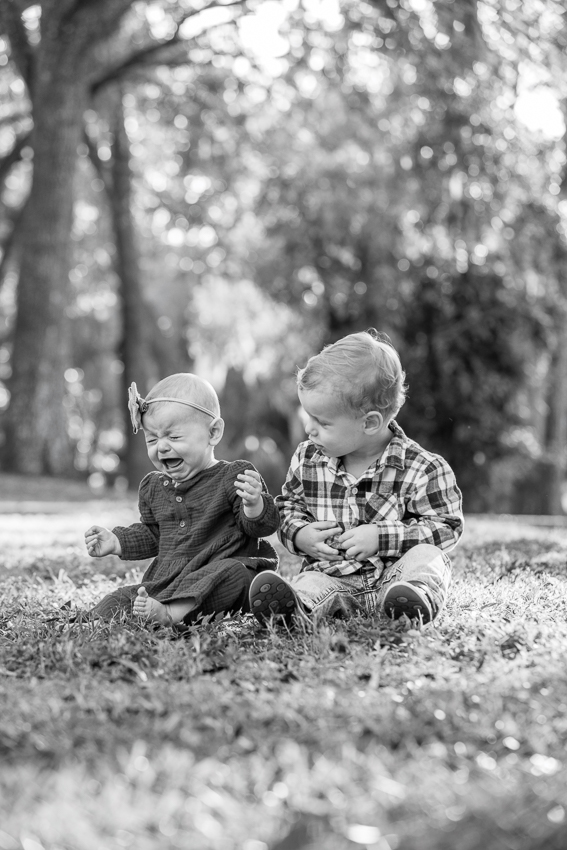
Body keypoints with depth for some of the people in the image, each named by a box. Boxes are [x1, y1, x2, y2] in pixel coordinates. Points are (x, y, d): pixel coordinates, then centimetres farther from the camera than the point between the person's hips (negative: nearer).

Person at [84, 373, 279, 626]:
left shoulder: (233, 477, -2)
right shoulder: (153, 488, 16)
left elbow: (262, 525, -7)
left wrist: (253, 504, -29)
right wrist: (116, 541, 16)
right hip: (165, 581, 6)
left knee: (232, 573, -38)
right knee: (118, 600, -12)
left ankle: (171, 612, -52)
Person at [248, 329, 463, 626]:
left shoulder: (421, 469, -9)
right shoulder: (307, 458, 5)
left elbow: (446, 526, -8)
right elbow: (288, 504, 20)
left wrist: (381, 538, -17)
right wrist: (299, 534, -4)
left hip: (392, 571, -1)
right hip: (329, 573, 1)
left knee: (426, 557, -29)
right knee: (308, 584, -30)